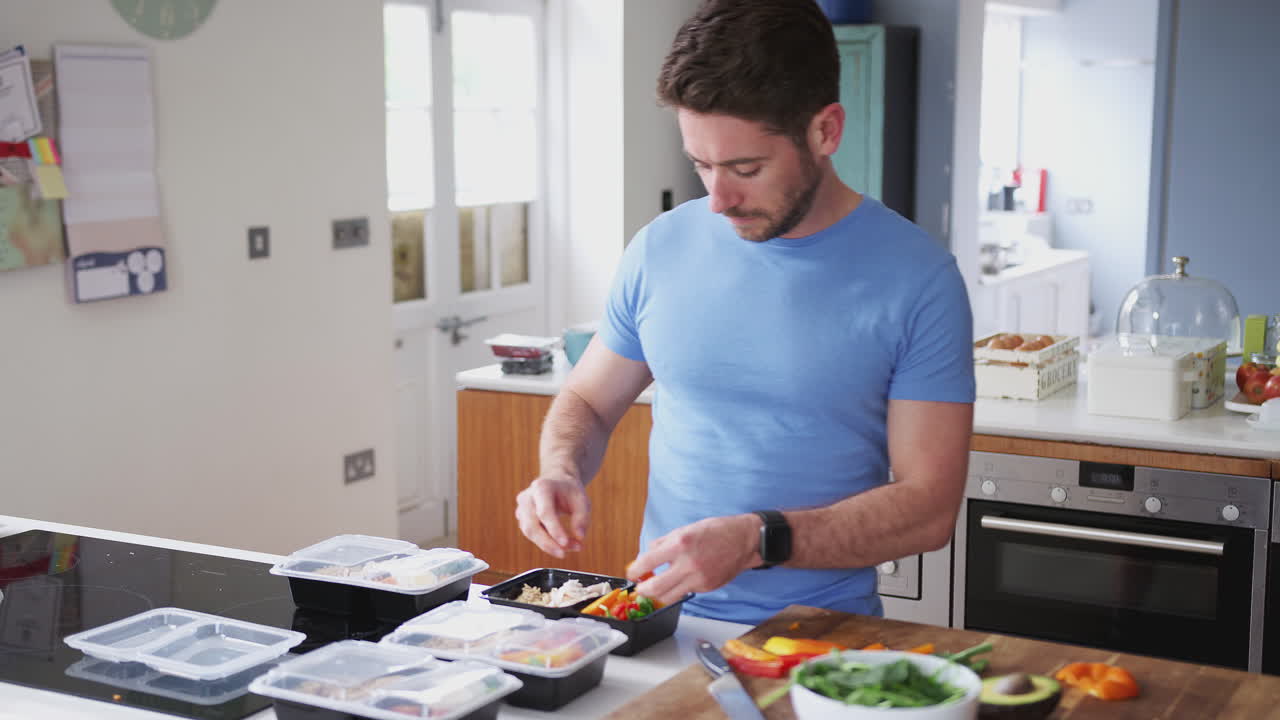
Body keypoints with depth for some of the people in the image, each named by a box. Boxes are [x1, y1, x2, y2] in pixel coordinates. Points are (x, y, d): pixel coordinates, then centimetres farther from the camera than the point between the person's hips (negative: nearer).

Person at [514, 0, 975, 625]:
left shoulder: (916, 278, -6)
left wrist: (758, 539, -20)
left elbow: (929, 506, -8)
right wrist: (560, 476, -4)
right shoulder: (660, 249, 4)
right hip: (663, 620, 3)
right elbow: (585, 401, 18)